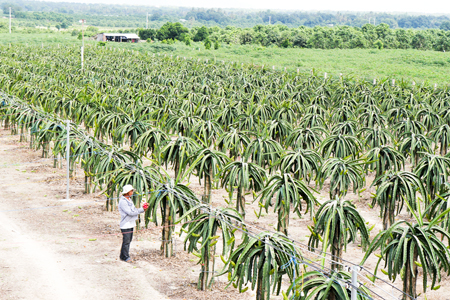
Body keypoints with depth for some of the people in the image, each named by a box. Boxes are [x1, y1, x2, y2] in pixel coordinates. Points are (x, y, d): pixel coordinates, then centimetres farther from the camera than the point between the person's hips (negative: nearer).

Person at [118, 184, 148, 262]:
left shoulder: (129, 200, 13)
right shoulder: (122, 201, -17)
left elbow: (134, 210, 14)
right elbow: (131, 212, -22)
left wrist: (143, 208, -2)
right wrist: (142, 209, -17)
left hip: (131, 223, 9)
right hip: (125, 225, -9)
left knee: (129, 240, 13)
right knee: (126, 241, -3)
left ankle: (123, 256, 21)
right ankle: (125, 257, 7)